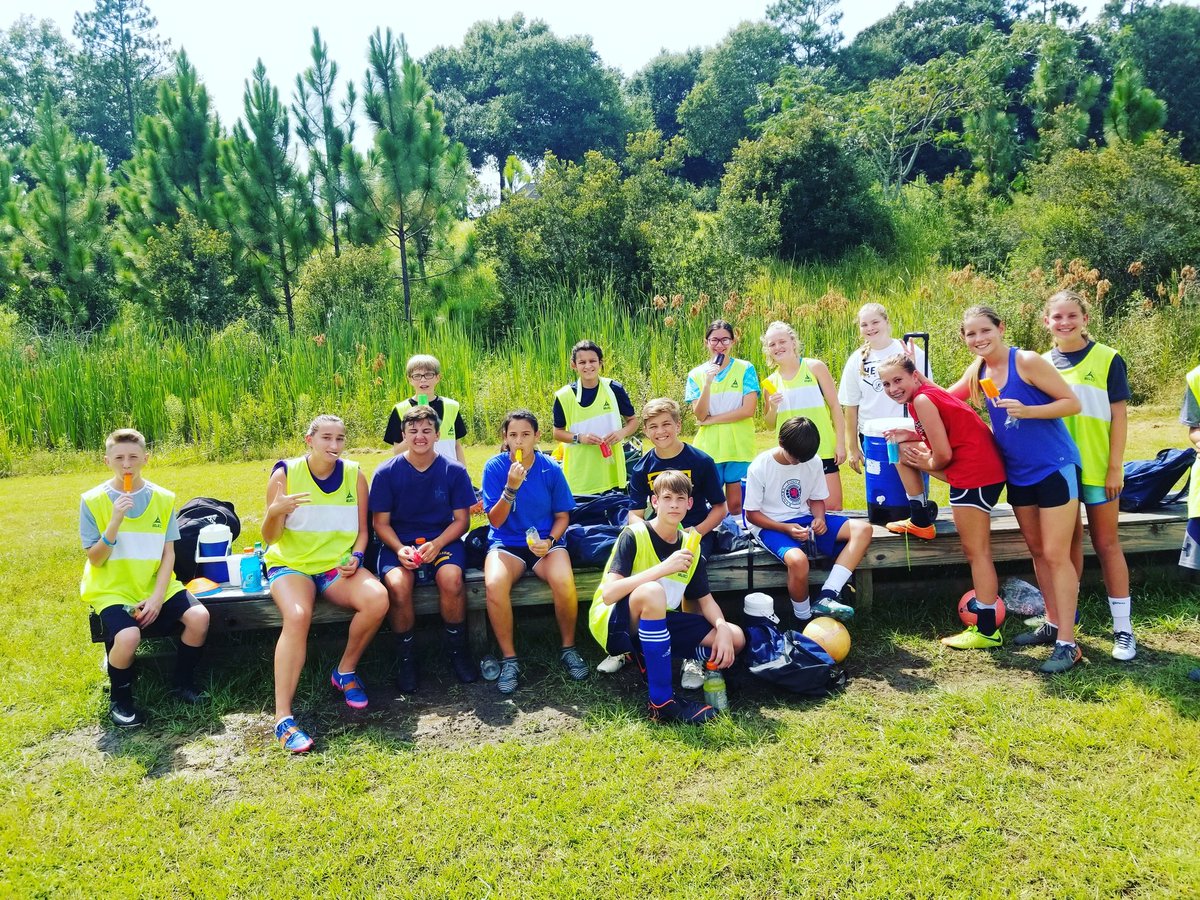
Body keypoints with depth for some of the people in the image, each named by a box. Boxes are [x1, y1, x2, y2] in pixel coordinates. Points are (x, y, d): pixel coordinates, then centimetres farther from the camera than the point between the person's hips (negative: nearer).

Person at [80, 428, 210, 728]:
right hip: (112, 588, -3)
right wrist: (115, 522, -24)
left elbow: (168, 554, 0)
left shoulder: (163, 498, -1)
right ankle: (119, 700, 0)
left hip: (156, 584, 3)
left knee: (199, 617, -22)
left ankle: (183, 684, 5)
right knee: (128, 637, -31)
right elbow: (95, 560, -10)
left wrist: (157, 597, -12)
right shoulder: (93, 501, -7)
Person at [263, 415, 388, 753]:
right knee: (297, 616, -35)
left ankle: (345, 671, -2)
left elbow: (361, 530, 9)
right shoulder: (285, 474, -4)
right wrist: (275, 511, -25)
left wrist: (356, 557, -11)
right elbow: (270, 537, -3)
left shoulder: (354, 475, 3)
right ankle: (283, 718, -29)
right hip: (291, 564, -2)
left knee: (377, 599, -28)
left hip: (338, 565, 3)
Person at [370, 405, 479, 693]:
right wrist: (399, 550, -18)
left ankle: (457, 648, -6)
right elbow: (380, 522, 1)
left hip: (443, 540, 0)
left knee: (451, 578, -32)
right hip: (398, 543, 0)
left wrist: (437, 544, -17)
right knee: (398, 585, -32)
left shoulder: (454, 471, 0)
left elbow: (461, 520, 2)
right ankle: (405, 655, -7)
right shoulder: (386, 472, -2)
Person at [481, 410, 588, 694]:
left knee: (564, 582, -32)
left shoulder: (551, 469, -2)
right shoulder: (494, 467, -5)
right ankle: (509, 659, -14)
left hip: (546, 541, 1)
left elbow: (562, 515, 6)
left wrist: (550, 541, -13)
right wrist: (511, 488, -23)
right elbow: (496, 521, -7)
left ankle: (568, 648, -4)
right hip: (506, 543, 0)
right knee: (494, 584, -33)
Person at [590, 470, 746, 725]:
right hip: (614, 624, -6)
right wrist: (663, 568, -34)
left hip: (656, 623, 6)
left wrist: (723, 628, -16)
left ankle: (644, 658, 2)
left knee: (736, 639, -7)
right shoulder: (634, 536, -16)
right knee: (651, 592, -39)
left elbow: (706, 600, 6)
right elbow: (608, 594, -27)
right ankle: (662, 703, -30)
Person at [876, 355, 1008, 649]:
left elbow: (943, 455, -19)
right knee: (903, 452, 20)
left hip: (976, 474, -10)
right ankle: (921, 522, 28)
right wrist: (912, 436, 6)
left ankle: (987, 630, 1)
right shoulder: (930, 393, 13)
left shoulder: (922, 400, -15)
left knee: (976, 551, -5)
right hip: (979, 468, 10)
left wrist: (929, 465, 2)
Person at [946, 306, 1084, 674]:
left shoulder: (1026, 361, -17)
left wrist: (1027, 411, -29)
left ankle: (1067, 643, 0)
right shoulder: (978, 370, 4)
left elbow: (1072, 403, -16)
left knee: (1055, 554, -6)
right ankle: (1052, 623, 30)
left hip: (1055, 468, -7)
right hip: (1019, 473, 7)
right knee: (1037, 551, 16)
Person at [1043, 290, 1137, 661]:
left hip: (1097, 467, -3)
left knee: (1106, 544, 3)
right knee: (1069, 541, 14)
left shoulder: (1107, 359, -5)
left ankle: (1122, 628, 11)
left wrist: (1115, 466, -10)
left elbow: (1118, 415, -5)